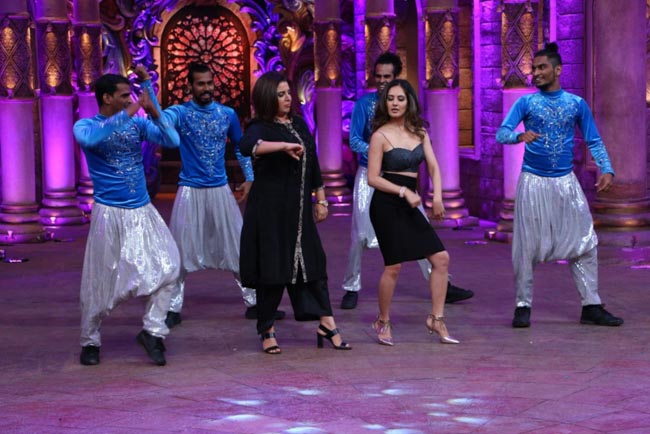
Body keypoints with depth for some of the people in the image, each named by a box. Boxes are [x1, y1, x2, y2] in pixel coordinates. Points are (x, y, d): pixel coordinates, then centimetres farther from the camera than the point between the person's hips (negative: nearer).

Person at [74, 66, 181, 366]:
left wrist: (153, 111, -19)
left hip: (143, 211, 4)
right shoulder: (86, 126, -5)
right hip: (110, 213, -4)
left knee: (168, 266, -8)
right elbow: (88, 139, -31)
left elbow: (172, 141, -6)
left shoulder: (138, 123, 5)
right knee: (102, 281, 3)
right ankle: (90, 341, 20)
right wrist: (129, 113, -33)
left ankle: (152, 330, 3)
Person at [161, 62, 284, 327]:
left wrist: (249, 178, 7)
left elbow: (240, 147, 18)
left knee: (238, 247, 5)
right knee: (180, 252, 0)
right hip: (190, 191, -3)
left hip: (221, 190, 3)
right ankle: (173, 308, 9)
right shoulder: (180, 113, -6)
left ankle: (253, 302, 15)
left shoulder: (227, 114, 5)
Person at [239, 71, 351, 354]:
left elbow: (312, 164, 19)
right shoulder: (260, 128, -8)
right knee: (273, 268, -1)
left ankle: (327, 326, 10)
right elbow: (246, 146, -32)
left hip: (299, 210, 6)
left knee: (312, 264, 5)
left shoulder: (299, 123, 13)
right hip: (270, 211, -6)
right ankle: (268, 332, 11)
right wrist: (284, 146, -35)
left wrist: (321, 199, 19)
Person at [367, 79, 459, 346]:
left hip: (409, 204, 6)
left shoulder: (419, 132, 9)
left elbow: (433, 167, 5)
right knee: (393, 266, -5)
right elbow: (373, 178, -9)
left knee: (441, 258, 0)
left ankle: (436, 319, 9)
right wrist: (404, 191, -18)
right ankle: (383, 322, 13)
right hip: (386, 204, -6)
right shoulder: (381, 135, -7)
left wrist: (437, 196, -10)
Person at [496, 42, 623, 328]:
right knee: (527, 246, -2)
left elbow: (594, 141, 8)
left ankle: (591, 307, 5)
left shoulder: (576, 104, 6)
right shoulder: (526, 102, 2)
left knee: (584, 243, -1)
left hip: (566, 181, 2)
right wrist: (520, 136, -30)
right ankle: (523, 306, 7)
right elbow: (501, 133, -8)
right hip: (533, 181, -2)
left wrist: (606, 169, -7)